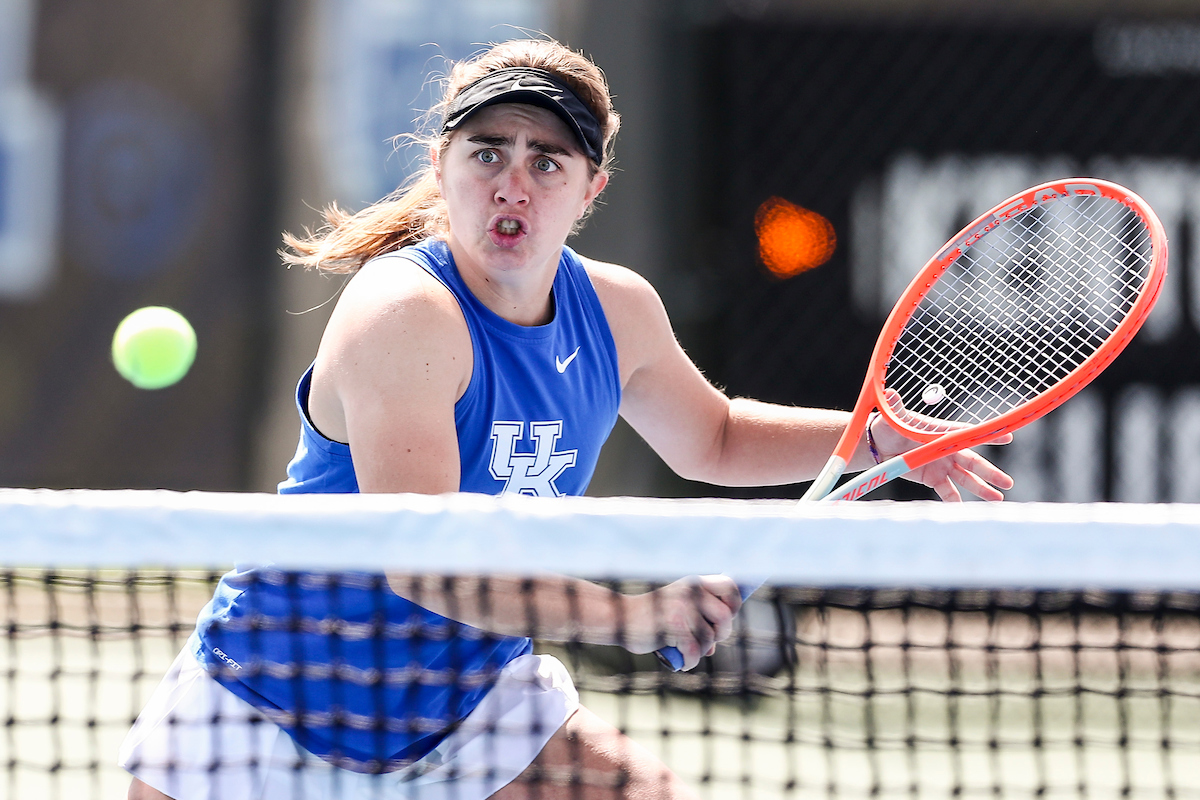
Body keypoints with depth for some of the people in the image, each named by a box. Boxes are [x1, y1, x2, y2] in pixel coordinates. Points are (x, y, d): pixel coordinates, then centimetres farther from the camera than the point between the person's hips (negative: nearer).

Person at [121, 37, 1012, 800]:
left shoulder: (618, 308, -3)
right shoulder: (405, 313, -27)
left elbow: (713, 439, 19)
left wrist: (876, 437, 5)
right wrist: (630, 616, -40)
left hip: (478, 699, 6)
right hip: (275, 706, -6)